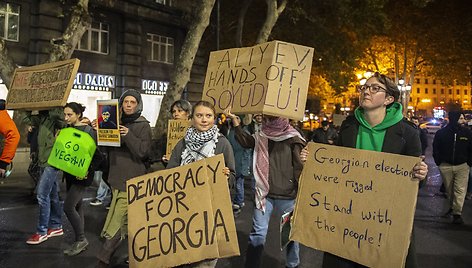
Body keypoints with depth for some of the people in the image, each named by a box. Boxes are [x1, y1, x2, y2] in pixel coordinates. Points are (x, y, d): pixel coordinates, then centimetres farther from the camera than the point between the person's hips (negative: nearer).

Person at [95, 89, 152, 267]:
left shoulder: (143, 126, -4)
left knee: (117, 223, -9)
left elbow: (143, 152, -13)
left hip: (132, 180, -6)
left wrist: (128, 135, -25)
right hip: (116, 178, 6)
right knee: (126, 220, 15)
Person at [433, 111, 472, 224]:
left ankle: (457, 213, -5)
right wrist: (439, 162, 0)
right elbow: (435, 149, 6)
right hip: (445, 166, 1)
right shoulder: (441, 133, -2)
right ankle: (452, 207, 30)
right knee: (449, 189, 12)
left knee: (460, 190, -6)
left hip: (462, 166, 0)